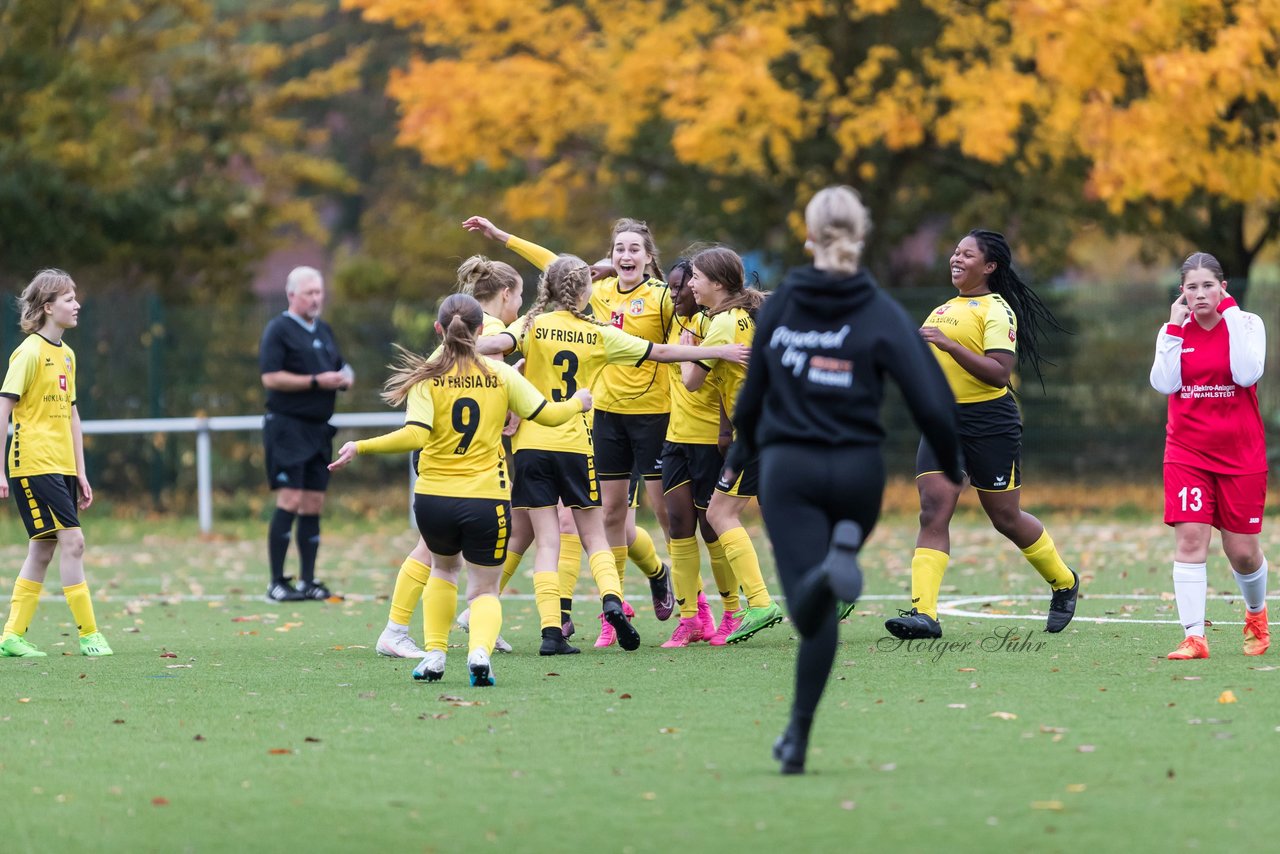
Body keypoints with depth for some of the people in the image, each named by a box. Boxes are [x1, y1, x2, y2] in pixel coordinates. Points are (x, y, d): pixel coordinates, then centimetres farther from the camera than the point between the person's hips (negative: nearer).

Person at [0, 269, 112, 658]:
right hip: (35, 465, -9)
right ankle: (89, 634, -9)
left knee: (43, 548, 9)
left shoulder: (66, 354, 14)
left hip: (61, 468, 9)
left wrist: (81, 473, 19)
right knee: (72, 540, -12)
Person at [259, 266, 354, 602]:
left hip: (318, 430, 8)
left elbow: (342, 367, 28)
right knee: (290, 502, -12)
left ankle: (307, 581, 11)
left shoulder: (324, 331, 18)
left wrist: (345, 378, 4)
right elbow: (271, 377, -15)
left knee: (314, 506, 6)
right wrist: (316, 382, -18)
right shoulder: (279, 330, -6)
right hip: (287, 426, -8)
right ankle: (276, 583, -8)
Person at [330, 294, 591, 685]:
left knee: (443, 567, 30)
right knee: (485, 589, 10)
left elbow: (415, 436, -17)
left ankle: (434, 653, 20)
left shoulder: (427, 378, -5)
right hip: (487, 500, -1)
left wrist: (360, 447, -9)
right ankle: (480, 649, -21)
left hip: (433, 497, 1)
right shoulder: (502, 375, 0)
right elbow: (549, 415, 4)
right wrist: (577, 402, 25)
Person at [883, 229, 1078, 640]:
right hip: (942, 422, 7)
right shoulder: (942, 310, 16)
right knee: (933, 511, -9)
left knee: (1006, 517, 6)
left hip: (990, 426, -7)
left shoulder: (996, 309, -9)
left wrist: (949, 345, -26)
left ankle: (1064, 582, 30)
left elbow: (999, 372, -20)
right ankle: (923, 612, -17)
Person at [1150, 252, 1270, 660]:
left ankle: (1256, 612, 36)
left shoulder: (1248, 323, -3)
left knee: (1242, 550, 5)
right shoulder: (1174, 330, 4)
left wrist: (1231, 315, -18)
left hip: (1240, 453, -1)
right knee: (1189, 539, -14)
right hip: (1187, 451, 1)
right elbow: (1163, 382, -11)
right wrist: (1175, 327, -11)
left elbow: (1247, 374, -20)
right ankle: (1194, 638, -16)